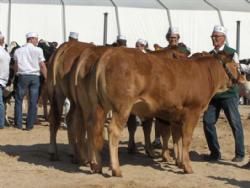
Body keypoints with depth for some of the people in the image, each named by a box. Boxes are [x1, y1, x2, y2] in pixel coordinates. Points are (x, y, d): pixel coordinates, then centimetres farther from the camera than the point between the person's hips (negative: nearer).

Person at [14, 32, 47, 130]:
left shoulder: (18, 51, 7)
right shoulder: (38, 50, 0)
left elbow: (16, 65, 5)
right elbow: (42, 66, -2)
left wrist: (17, 74, 14)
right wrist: (46, 79, 2)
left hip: (22, 76, 1)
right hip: (35, 76, -1)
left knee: (19, 100, 9)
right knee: (33, 102, 3)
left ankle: (18, 123, 7)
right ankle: (29, 124, 2)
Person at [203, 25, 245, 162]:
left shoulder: (231, 53, -3)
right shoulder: (209, 55, 11)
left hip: (228, 93, -5)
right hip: (213, 93, 5)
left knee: (235, 123, 0)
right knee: (208, 121, 0)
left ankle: (240, 154, 12)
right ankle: (215, 153, 12)